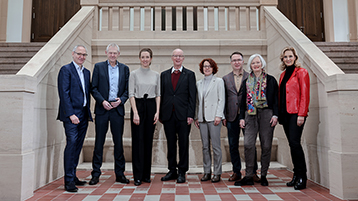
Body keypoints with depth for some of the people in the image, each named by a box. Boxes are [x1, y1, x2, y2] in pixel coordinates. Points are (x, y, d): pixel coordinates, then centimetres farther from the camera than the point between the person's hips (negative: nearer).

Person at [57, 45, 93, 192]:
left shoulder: (86, 72, 19)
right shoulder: (66, 70, -2)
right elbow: (64, 93, -10)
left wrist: (88, 114, 13)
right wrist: (70, 114, -17)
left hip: (83, 114, 7)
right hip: (71, 114, -6)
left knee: (78, 146, 9)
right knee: (72, 143, -10)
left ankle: (73, 176, 20)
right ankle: (69, 181, -2)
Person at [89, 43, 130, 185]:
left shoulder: (124, 69, 12)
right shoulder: (98, 66, 7)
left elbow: (127, 89, 9)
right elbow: (94, 88, 2)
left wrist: (121, 100, -8)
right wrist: (102, 101, -11)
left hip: (117, 109, 1)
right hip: (102, 109, -1)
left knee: (118, 142, 6)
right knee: (99, 141, 3)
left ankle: (120, 173, 16)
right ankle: (96, 174, 14)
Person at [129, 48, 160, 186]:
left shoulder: (156, 75, 10)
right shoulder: (134, 74, 1)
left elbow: (158, 95, 9)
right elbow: (131, 94, -4)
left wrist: (157, 111, -2)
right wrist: (135, 113, -13)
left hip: (151, 106, 3)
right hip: (138, 105, -3)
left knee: (148, 140, 6)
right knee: (138, 140, -3)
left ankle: (146, 174, 16)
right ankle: (138, 176, 5)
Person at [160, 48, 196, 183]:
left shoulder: (189, 74, 4)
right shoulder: (164, 74, 12)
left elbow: (192, 96, -1)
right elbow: (161, 95, 10)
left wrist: (190, 115, -10)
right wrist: (160, 114, 5)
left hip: (183, 115, -2)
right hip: (168, 115, 3)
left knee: (183, 144, 3)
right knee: (170, 143, 10)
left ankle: (182, 172, 15)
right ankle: (172, 170, 22)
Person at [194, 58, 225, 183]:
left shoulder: (218, 81, 4)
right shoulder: (199, 83, 17)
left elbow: (221, 100, -3)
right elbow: (197, 101, 16)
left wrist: (218, 116, -12)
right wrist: (196, 117, 9)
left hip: (214, 117, -4)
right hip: (202, 118, 5)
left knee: (216, 146, -3)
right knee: (205, 146, 8)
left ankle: (217, 173, 7)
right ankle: (207, 172, 17)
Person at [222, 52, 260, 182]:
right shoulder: (226, 79, 11)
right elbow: (224, 98, 9)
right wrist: (223, 116, 2)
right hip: (232, 116, 2)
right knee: (233, 145, 7)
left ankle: (253, 172, 15)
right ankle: (236, 172, 19)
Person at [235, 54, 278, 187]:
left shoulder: (270, 80, 8)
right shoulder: (247, 81, 15)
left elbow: (275, 99, 4)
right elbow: (243, 100, 14)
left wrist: (275, 115, -8)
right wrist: (242, 117, 6)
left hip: (266, 114, -1)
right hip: (250, 114, 2)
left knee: (266, 145, 2)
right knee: (248, 144, -8)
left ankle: (263, 175, 15)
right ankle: (248, 176, 1)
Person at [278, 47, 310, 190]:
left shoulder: (301, 72, -2)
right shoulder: (283, 75, 18)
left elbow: (305, 95, -9)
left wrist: (301, 114, -16)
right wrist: (279, 113, 12)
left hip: (296, 113, -7)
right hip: (285, 113, 7)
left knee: (295, 143, -13)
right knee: (292, 144, 9)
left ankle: (302, 177, -2)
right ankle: (296, 175, 16)